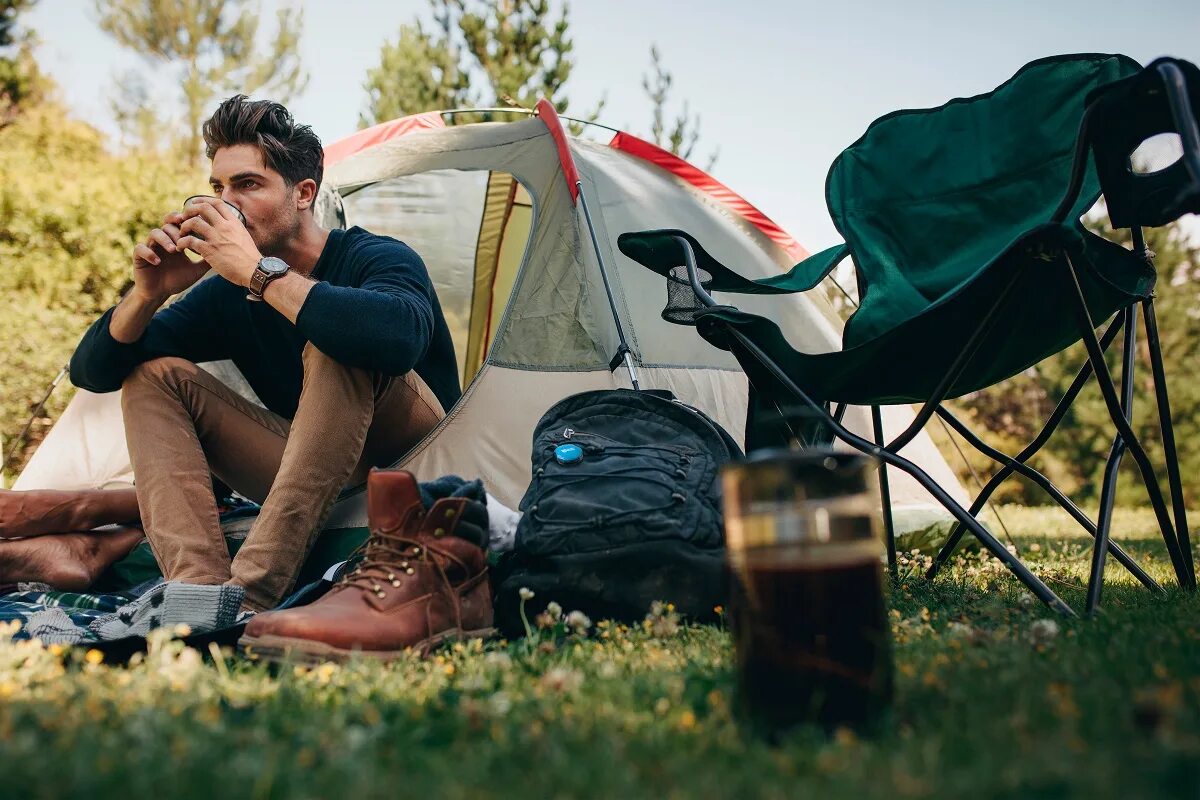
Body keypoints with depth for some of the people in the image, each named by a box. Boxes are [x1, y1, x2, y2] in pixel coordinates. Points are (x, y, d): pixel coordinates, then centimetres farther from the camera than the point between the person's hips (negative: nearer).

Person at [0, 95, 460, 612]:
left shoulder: (378, 258, -15)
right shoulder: (225, 294, 3)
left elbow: (397, 337, -42)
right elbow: (92, 371, 7)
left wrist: (260, 272, -34)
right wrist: (148, 294, -14)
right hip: (317, 479, 6)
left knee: (336, 347, -33)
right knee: (154, 373, -5)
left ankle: (250, 592, -39)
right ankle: (198, 584, -26)